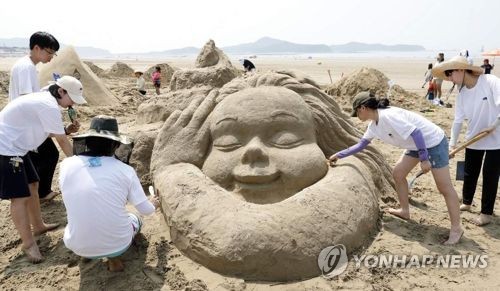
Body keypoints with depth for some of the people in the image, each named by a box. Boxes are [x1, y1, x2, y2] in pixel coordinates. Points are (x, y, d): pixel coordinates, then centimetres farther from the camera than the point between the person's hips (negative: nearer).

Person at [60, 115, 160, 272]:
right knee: (135, 219, 31)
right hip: (117, 244, -3)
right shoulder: (124, 169, -11)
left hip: (79, 247, 3)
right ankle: (113, 256, 7)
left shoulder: (67, 165, -7)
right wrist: (153, 204, 24)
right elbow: (145, 210, 0)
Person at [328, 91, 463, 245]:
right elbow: (361, 144, 16)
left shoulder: (387, 116, -27)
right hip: (416, 145, 10)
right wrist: (339, 155, 18)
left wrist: (424, 159, -26)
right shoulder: (374, 124, 3)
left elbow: (415, 132, -28)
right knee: (398, 174, 13)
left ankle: (456, 228, 8)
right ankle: (405, 211, 28)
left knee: (444, 187, -3)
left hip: (433, 142, -10)